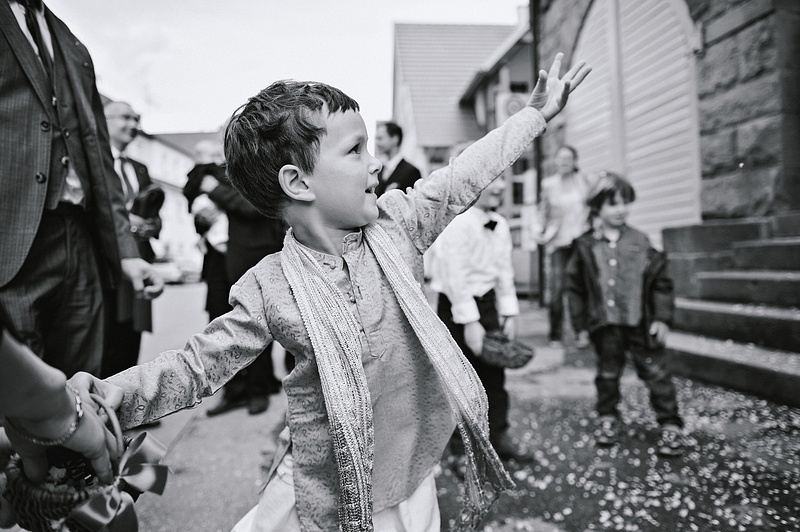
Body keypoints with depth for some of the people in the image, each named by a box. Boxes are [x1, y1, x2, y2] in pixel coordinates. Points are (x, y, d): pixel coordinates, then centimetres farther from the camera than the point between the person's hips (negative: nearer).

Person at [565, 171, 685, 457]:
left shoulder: (640, 242, -4)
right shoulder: (586, 246, -4)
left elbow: (661, 281, -1)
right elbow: (575, 287, 2)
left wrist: (662, 317, -6)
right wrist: (580, 323, 1)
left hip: (640, 323, 0)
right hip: (604, 325, 1)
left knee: (655, 372, 5)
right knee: (607, 374, 15)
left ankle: (670, 425, 16)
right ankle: (607, 418, 33)